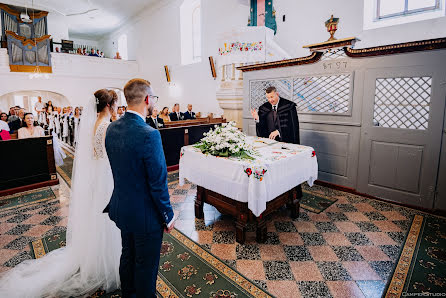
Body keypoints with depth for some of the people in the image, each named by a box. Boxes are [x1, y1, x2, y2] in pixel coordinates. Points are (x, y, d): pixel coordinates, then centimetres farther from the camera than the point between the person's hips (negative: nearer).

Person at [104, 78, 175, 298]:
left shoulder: (112, 128, -3)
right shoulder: (149, 135, -28)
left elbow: (117, 168, 6)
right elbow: (158, 183, -23)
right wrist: (168, 216, -11)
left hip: (122, 208, 8)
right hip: (145, 214, -8)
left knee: (128, 257, 28)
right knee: (146, 265, 15)